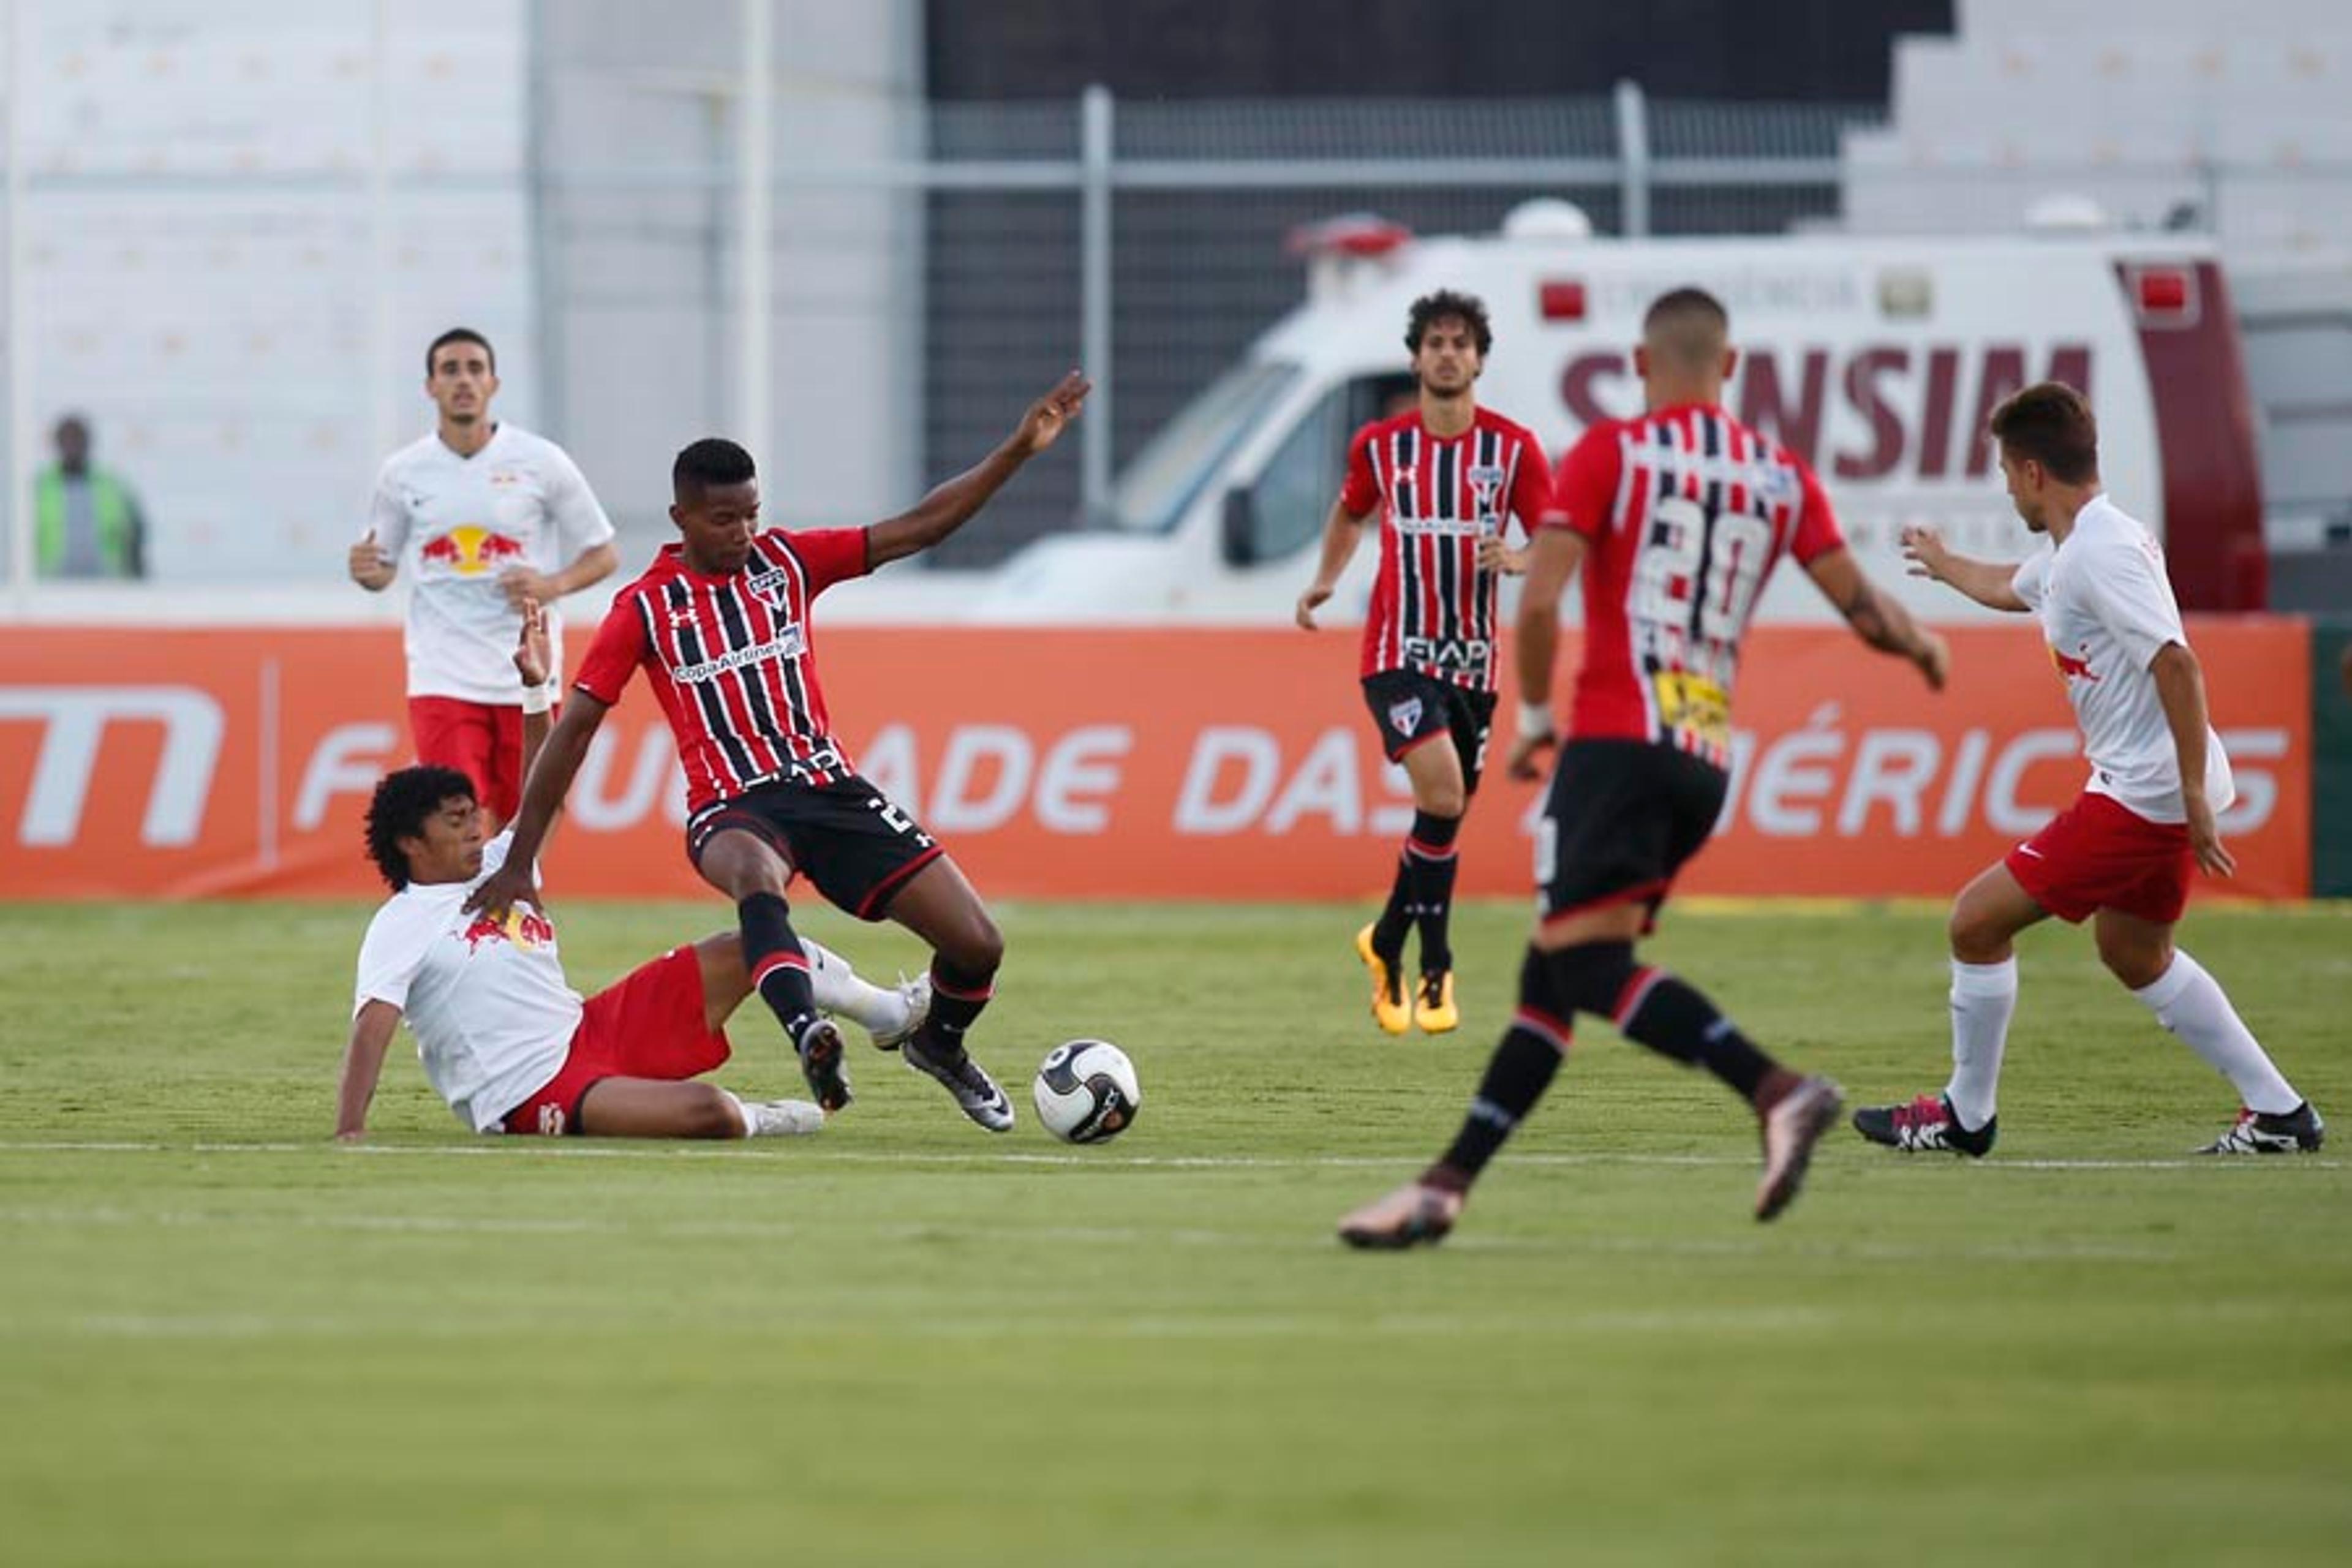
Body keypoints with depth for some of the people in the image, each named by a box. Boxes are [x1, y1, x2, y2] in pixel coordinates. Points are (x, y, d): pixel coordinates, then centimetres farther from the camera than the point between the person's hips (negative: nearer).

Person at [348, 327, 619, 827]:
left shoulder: (541, 462, 0)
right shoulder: (403, 473, 4)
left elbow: (603, 555, 6)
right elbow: (384, 569, 16)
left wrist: (553, 586, -13)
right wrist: (367, 571, -8)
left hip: (526, 676, 0)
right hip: (443, 679, 0)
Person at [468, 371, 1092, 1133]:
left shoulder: (788, 561, 8)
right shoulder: (646, 607, -1)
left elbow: (920, 527, 6)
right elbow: (572, 731, 1)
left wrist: (1018, 450, -3)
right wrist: (517, 865, -2)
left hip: (830, 789, 4)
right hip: (734, 807, -4)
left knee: (978, 943, -4)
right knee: (759, 874, -44)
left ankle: (940, 1045, 29)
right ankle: (810, 1033, -66)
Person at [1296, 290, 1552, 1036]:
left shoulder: (1513, 448, -2)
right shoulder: (1380, 444, 1)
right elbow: (1351, 511, 22)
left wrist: (1518, 559, -23)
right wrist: (1325, 580, 9)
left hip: (1473, 660, 2)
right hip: (1397, 652, -2)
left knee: (1447, 813, 9)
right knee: (1442, 789, -23)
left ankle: (1387, 942, 33)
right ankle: (1435, 966, -11)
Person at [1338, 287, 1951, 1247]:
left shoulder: (1611, 454, -1)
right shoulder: (1782, 477, 12)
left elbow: (1539, 601, -9)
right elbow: (1863, 607, 12)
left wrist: (1534, 718, 6)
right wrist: (1924, 648, 34)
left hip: (1618, 743, -7)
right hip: (1709, 761, 7)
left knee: (1590, 966, -16)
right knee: (1549, 975, 10)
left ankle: (1776, 1092, -34)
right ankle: (1445, 1187, 10)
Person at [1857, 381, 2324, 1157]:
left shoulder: (2104, 552, -18)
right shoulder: (2068, 553, 14)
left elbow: (2177, 664, -27)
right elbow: (2010, 587, 39)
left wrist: (2194, 795, -28)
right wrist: (1943, 563, 59)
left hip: (2144, 794, -10)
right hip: (2168, 793, 10)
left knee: (1978, 919, -3)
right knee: (2134, 955, 26)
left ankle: (1966, 1114, 9)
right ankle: (2278, 1112, 25)